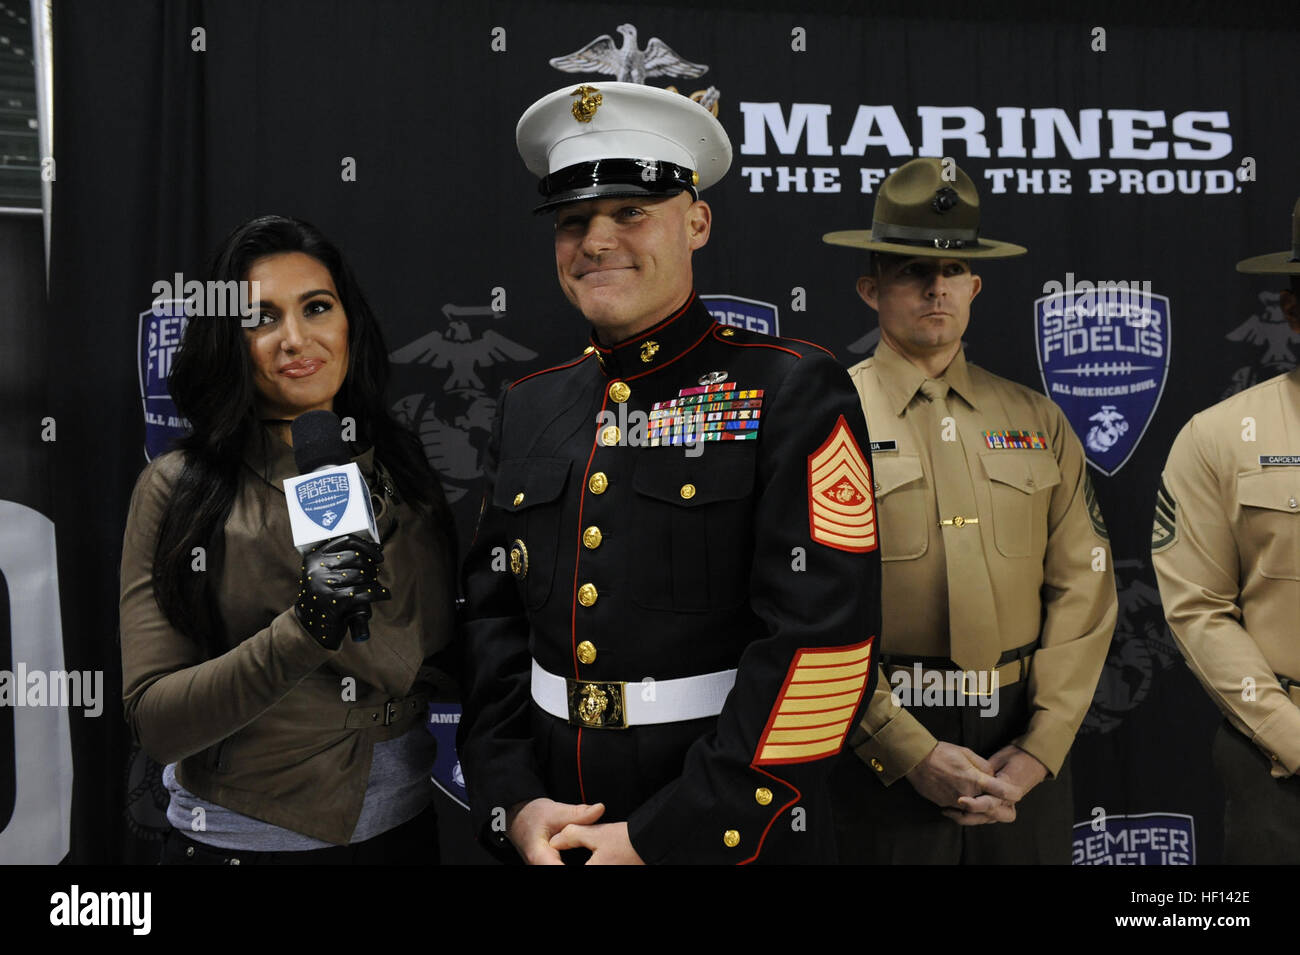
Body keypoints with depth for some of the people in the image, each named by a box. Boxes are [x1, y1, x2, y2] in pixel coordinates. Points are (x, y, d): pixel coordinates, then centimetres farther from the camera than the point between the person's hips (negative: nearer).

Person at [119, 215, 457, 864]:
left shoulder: (412, 469, -3)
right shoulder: (175, 488, -9)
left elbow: (447, 667, 2)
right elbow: (153, 721, -13)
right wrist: (301, 631, -26)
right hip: (235, 838, -2)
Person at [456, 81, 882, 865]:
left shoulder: (793, 392, -11)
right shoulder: (530, 407, 6)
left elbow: (821, 639, -18)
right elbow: (494, 619, 6)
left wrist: (666, 835, -18)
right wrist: (513, 801, -6)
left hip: (732, 830, -4)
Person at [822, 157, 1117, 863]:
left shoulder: (1039, 422, 7)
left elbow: (1084, 589, 3)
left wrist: (1040, 748, -5)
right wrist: (913, 753, -13)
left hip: (1027, 746, 3)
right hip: (886, 749, -3)